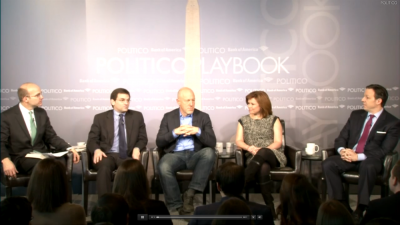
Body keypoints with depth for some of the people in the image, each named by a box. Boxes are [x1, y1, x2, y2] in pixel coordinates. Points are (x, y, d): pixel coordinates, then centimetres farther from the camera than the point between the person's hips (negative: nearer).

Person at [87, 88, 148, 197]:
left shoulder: (137, 116, 15)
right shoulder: (100, 118, 11)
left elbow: (143, 138, 14)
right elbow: (92, 140, 7)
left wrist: (137, 148, -9)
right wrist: (97, 150, -17)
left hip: (128, 155, 1)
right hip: (108, 155, -1)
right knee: (104, 167, -37)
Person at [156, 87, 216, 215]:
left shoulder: (203, 117, 9)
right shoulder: (168, 117, 11)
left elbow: (212, 143, 1)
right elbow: (159, 142, 4)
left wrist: (198, 131, -16)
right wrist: (174, 133, -13)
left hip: (195, 155, 1)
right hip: (175, 155, 0)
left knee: (209, 152, -33)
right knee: (163, 167, -34)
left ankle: (190, 193, -27)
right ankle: (177, 205, -18)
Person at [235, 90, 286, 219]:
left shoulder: (273, 120, 13)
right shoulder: (243, 121, 18)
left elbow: (278, 142, 1)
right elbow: (239, 141, 7)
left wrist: (262, 150, -18)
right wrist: (251, 148, -17)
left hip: (273, 155, -1)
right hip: (254, 157, 1)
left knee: (262, 153, -41)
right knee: (263, 169, -39)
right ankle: (270, 207, -37)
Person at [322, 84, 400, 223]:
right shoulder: (356, 115, 14)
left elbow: (384, 150, -9)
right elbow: (341, 138, 14)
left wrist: (359, 156, -21)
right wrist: (342, 150, -11)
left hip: (370, 160, -4)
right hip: (349, 156, 4)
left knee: (368, 166, -40)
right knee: (328, 164, -24)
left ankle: (360, 209, -28)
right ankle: (342, 205, -17)